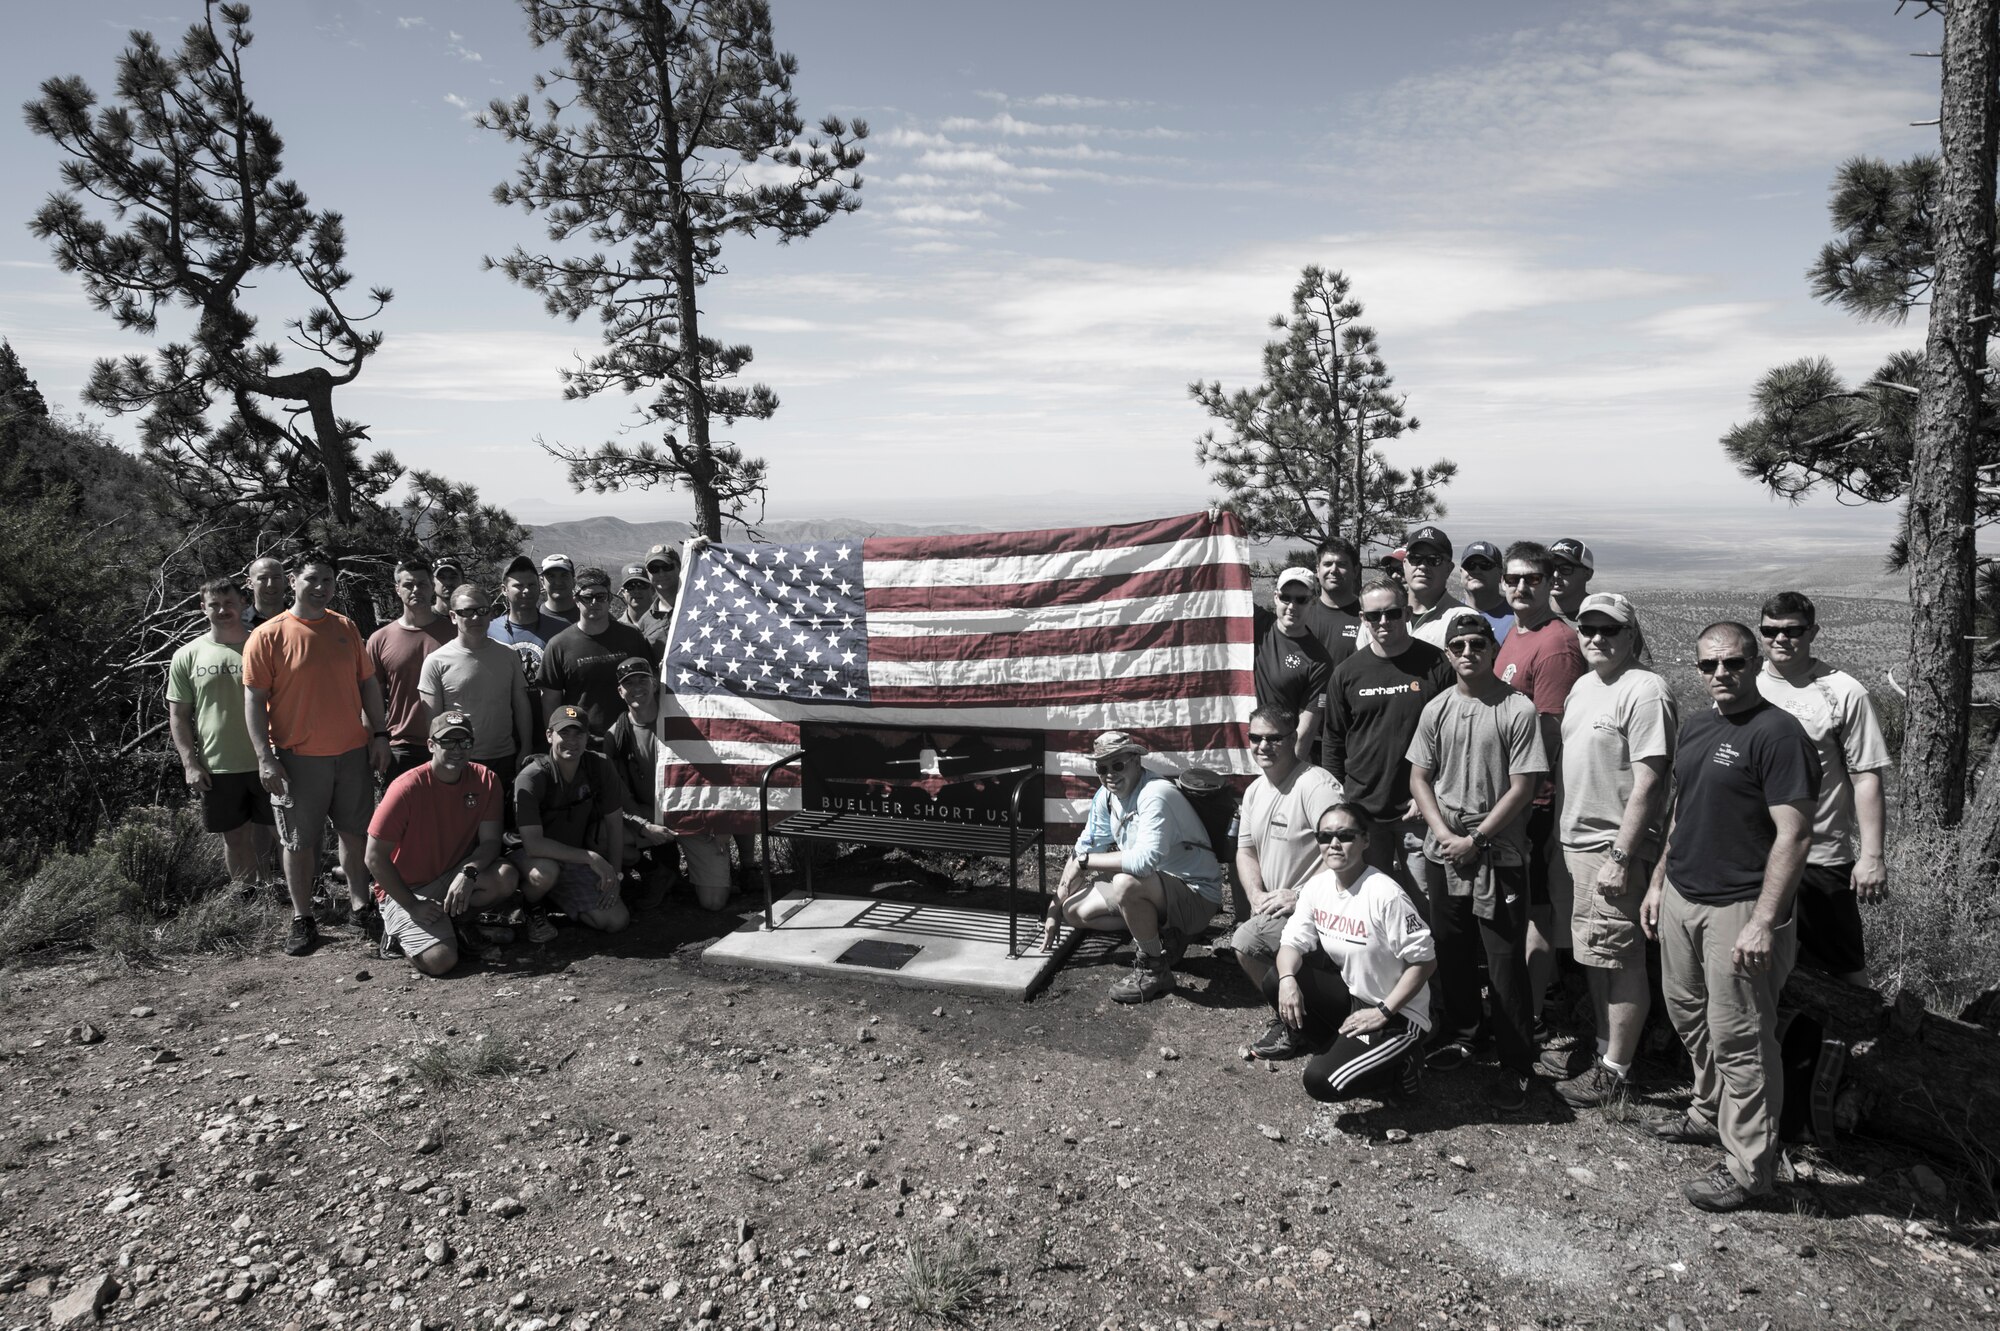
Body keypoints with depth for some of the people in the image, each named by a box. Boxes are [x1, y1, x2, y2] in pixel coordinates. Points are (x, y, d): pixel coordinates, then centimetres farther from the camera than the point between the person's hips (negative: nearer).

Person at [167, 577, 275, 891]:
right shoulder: (188, 656, 2)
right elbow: (178, 715, 5)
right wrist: (190, 763, -3)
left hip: (265, 762, -1)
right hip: (217, 768, 1)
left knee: (267, 832, 9)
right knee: (235, 836, 10)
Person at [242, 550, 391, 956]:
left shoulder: (346, 628, 7)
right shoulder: (268, 636, -6)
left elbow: (368, 683, 13)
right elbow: (254, 700, -7)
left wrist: (379, 734, 7)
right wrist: (265, 758, -12)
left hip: (353, 751, 4)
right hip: (298, 756, -4)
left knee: (356, 832, 12)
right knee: (300, 841, 5)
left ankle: (361, 904, 26)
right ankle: (302, 919, 18)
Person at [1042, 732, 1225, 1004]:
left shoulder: (1155, 795, -26)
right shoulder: (1106, 796, 0)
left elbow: (1145, 861, -38)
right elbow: (1083, 850, 8)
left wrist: (1086, 861, -26)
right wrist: (1055, 909, 6)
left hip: (1195, 895, -9)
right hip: (1151, 887, 9)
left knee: (1125, 884, -36)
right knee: (1073, 911, 1)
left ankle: (1155, 969, -14)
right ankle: (1159, 935, 9)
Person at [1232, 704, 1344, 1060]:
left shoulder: (1316, 785, -19)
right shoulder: (1256, 790, 12)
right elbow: (1246, 850, 16)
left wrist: (1299, 896, -25)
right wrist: (1258, 896, -2)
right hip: (1274, 909, 9)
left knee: (1248, 939, -20)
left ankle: (1296, 1029, 3)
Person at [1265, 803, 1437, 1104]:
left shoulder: (1385, 895, -25)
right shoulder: (1317, 885, -4)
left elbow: (1425, 960, -21)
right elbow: (1294, 941, -3)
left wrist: (1383, 1012, -21)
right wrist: (1287, 979, -24)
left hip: (1397, 1013, -7)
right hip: (1351, 994, 7)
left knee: (1321, 1081, -19)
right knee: (1274, 982, -12)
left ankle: (1396, 1070, 8)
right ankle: (1340, 1052, 6)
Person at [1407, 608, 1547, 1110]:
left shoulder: (1517, 710, -9)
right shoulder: (1436, 709, 5)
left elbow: (1522, 787, -10)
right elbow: (1419, 778, 8)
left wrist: (1476, 840, -12)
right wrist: (1444, 833, -5)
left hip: (1499, 856, -5)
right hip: (1444, 854, 5)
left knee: (1505, 964, 0)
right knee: (1452, 951, 16)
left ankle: (1517, 1065, 13)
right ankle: (1464, 1032, 36)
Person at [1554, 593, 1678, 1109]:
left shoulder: (1645, 692, -16)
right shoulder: (1585, 685, 12)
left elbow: (1648, 781, -20)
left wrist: (1621, 855, -22)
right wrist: (1561, 831, 18)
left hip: (1615, 849, -9)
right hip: (1575, 840, 9)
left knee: (1620, 960, 0)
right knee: (1593, 955, 17)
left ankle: (1615, 1075, 10)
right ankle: (1604, 1050, 31)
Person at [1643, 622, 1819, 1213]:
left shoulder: (1778, 733, -14)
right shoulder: (1695, 727, 11)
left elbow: (1794, 836, -19)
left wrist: (1764, 922, -23)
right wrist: (1659, 881, 18)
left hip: (1738, 910, -8)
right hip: (1681, 898, 8)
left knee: (1739, 1039, 0)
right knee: (1688, 1012, 20)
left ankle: (1749, 1168, 12)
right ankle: (1711, 1114, 40)